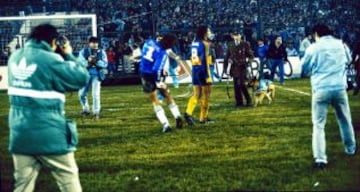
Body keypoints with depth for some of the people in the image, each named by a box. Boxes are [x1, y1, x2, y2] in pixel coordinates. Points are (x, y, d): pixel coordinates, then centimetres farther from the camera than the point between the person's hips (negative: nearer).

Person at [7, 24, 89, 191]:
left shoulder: (15, 57, 6)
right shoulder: (50, 60, -15)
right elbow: (81, 78, -10)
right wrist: (68, 55, 2)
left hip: (20, 134, 6)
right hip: (49, 135, -6)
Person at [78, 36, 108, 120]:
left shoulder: (101, 52, 1)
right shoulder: (83, 51, 0)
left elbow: (105, 64, -4)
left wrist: (97, 61, -23)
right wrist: (88, 61, -27)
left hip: (97, 75, -1)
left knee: (96, 94, -8)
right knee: (82, 93, 3)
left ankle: (96, 113, 5)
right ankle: (85, 110, 25)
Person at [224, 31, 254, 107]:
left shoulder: (245, 44, -1)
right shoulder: (230, 45, 8)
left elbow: (251, 55, 2)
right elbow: (227, 56, 11)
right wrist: (225, 66, 7)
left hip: (242, 67, -4)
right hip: (234, 68, 4)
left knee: (242, 84, -13)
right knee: (236, 85, 4)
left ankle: (249, 101, 1)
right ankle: (239, 102, 12)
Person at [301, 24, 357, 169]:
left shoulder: (314, 48, -5)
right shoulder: (341, 45, 4)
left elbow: (305, 68, 7)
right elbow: (348, 60, 25)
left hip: (321, 89, -3)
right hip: (339, 88, 3)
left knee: (318, 125, 2)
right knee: (345, 120, 23)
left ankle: (320, 158, -10)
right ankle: (350, 148, 39)